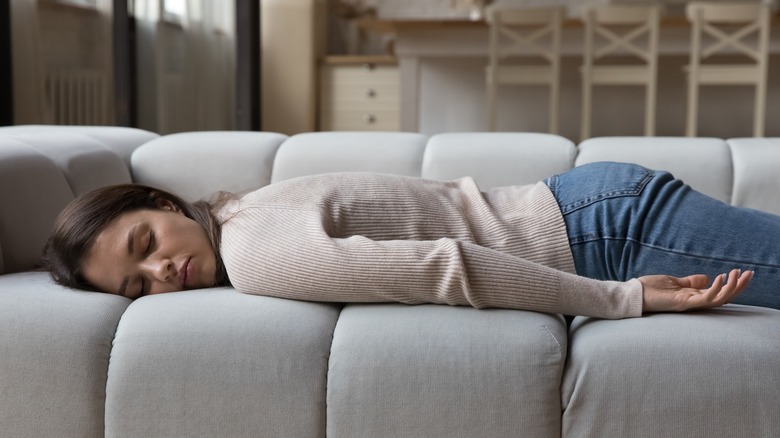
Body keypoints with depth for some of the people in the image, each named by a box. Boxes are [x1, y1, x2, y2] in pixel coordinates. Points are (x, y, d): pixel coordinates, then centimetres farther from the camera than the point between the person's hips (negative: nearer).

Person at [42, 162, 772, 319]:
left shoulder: (259, 257, -22)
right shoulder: (251, 211, 6)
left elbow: (444, 268, -28)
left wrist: (625, 297, -24)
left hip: (609, 232, -7)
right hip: (581, 207, 7)